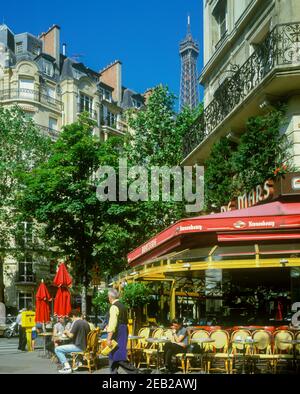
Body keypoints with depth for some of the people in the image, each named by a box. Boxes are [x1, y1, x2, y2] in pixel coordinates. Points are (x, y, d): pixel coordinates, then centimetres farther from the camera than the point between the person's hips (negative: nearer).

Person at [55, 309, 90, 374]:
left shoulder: (76, 322, -13)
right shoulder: (86, 323, 11)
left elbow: (71, 335, -19)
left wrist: (67, 332, 4)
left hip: (79, 347, -9)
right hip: (85, 346, 9)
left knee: (57, 349, -4)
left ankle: (67, 367, -10)